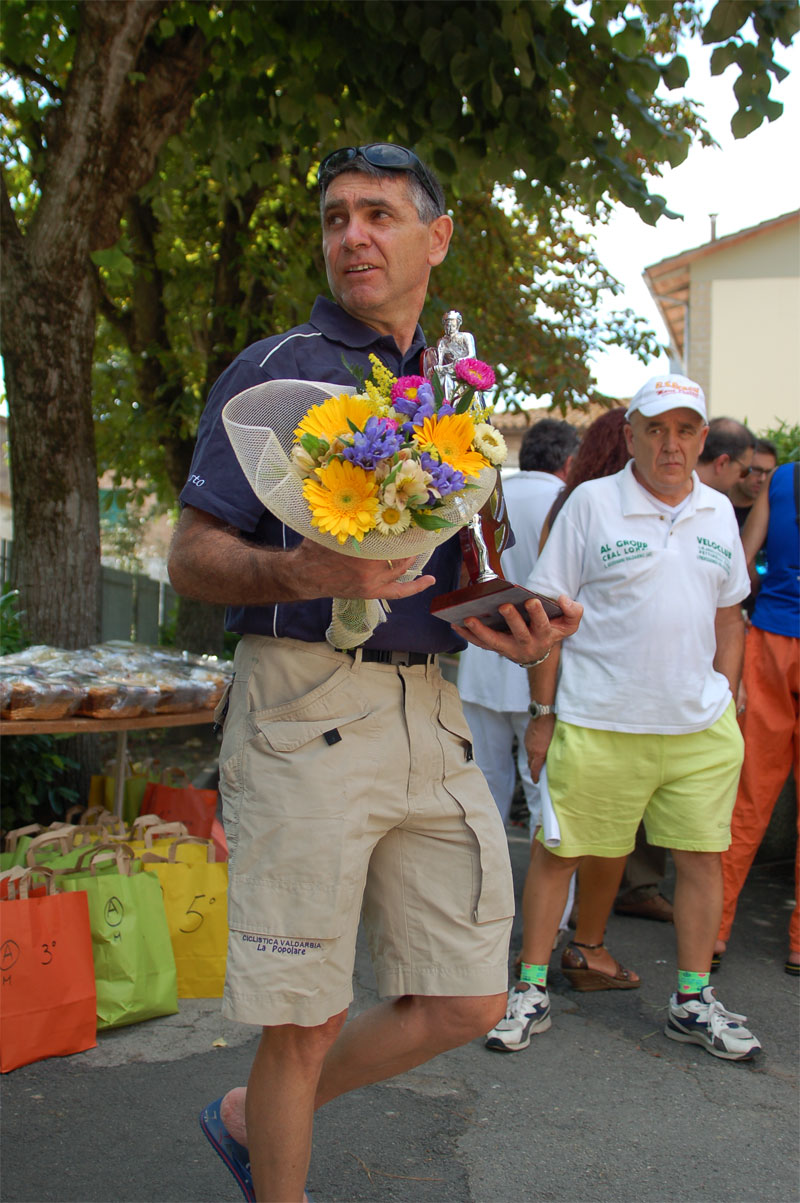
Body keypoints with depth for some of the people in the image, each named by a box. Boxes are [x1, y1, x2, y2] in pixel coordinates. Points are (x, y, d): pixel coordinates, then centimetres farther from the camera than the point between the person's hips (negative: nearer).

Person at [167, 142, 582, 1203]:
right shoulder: (273, 371, 2)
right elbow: (191, 558, -3)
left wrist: (521, 626, 3)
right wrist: (301, 573, -23)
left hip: (431, 711, 6)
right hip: (307, 707, -6)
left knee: (466, 1004, 8)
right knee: (307, 1024, 0)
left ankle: (252, 1117, 29)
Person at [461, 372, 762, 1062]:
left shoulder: (719, 513, 10)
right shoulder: (592, 502, -4)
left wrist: (726, 704, 12)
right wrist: (543, 715, -5)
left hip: (700, 724, 4)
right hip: (597, 722, -4)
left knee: (703, 855, 8)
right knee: (557, 850, 3)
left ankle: (694, 1002, 24)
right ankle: (531, 991, 19)